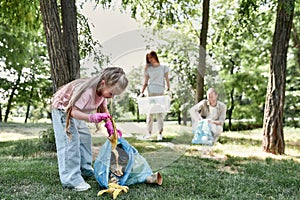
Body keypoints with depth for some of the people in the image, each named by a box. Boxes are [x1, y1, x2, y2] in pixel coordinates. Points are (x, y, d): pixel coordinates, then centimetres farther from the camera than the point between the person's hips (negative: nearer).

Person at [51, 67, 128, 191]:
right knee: (70, 140, -16)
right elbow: (73, 111, -40)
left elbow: (104, 109, 1)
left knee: (85, 136, 11)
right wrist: (91, 117, -54)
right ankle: (70, 179, -15)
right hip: (62, 108, -9)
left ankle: (85, 169, 22)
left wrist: (109, 125, -13)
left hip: (76, 110, 9)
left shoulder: (103, 91, -14)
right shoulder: (88, 92, -40)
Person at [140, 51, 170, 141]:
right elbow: (145, 82, 13)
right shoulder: (148, 69, 14)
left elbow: (167, 79, 5)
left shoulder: (163, 67, 9)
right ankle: (149, 132, 7)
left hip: (160, 92, -2)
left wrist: (168, 89, -9)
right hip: (150, 93, 2)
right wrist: (142, 92, 3)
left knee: (160, 113, -3)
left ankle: (160, 133, 1)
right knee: (150, 112, 1)